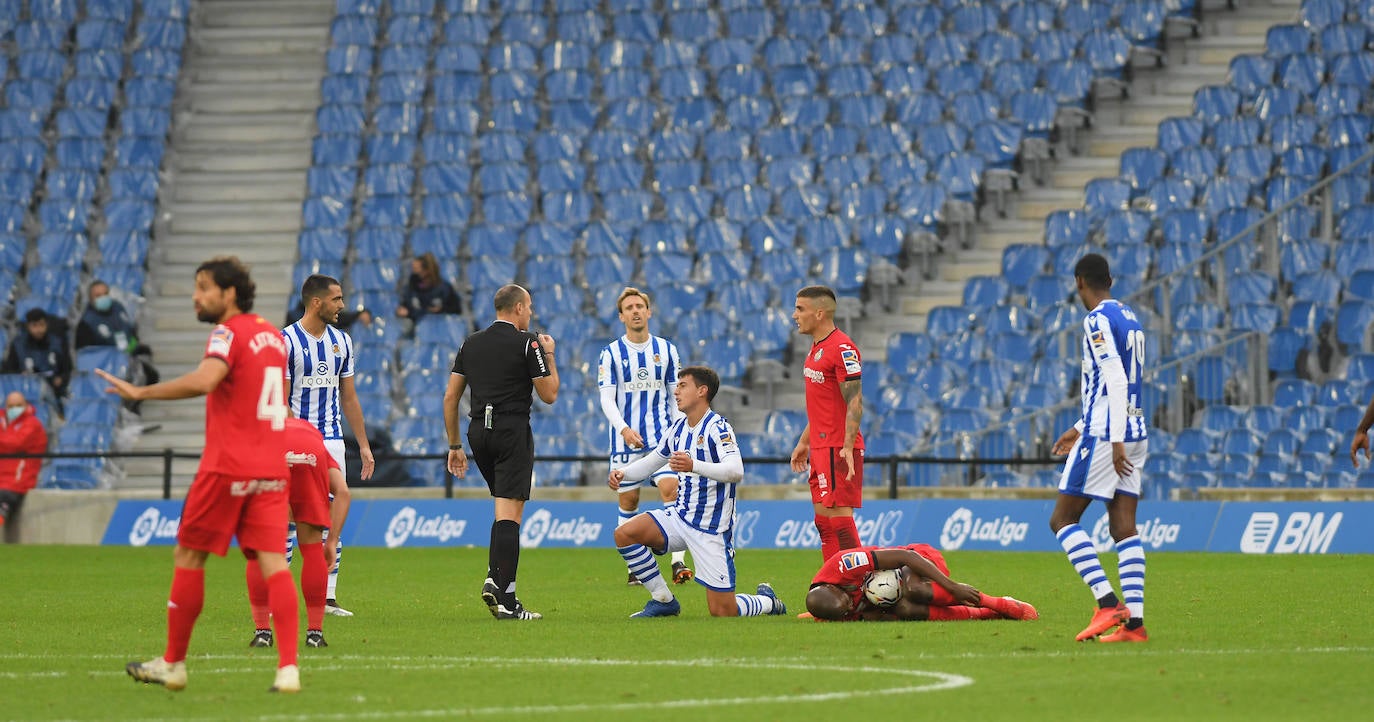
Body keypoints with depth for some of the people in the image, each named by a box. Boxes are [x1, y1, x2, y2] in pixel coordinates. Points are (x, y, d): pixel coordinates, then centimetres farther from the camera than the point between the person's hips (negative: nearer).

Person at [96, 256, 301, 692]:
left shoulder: (229, 334, -10)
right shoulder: (271, 334, 15)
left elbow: (202, 381, -30)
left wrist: (141, 393, -26)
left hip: (228, 467, -7)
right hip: (272, 471, 7)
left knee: (188, 558, 7)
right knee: (273, 563, -2)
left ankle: (172, 664, 14)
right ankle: (288, 668, -15)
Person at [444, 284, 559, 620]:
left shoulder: (471, 343, 12)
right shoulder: (526, 343, -5)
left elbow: (450, 397, 12)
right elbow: (549, 394, -2)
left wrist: (454, 445, 17)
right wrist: (549, 356, 13)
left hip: (479, 431, 6)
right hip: (513, 431, -6)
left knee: (505, 510, 20)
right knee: (509, 514, -9)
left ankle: (493, 579, 9)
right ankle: (505, 600, -15)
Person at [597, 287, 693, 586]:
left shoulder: (666, 349, 7)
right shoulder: (611, 353, 0)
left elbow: (676, 394, 12)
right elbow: (606, 399, -6)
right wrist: (623, 428, -21)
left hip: (661, 436, 0)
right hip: (626, 438, 0)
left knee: (671, 488, -17)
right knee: (628, 500, 2)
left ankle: (678, 562, -21)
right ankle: (633, 567, 13)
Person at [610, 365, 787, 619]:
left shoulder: (717, 427, -16)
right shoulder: (679, 427, 9)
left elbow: (736, 471, -31)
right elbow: (651, 461, 23)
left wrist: (694, 466, -46)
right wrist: (623, 473, 2)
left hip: (711, 529, -7)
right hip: (680, 516, 7)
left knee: (722, 612, -9)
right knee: (624, 534, -14)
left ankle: (766, 602, 25)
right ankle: (663, 601, 1)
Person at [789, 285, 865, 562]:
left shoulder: (842, 349, -14)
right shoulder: (817, 348, 16)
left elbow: (855, 402, -19)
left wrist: (848, 447, -26)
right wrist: (804, 441, 26)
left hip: (838, 449, -10)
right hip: (820, 447, 10)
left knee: (838, 514, -11)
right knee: (823, 518, 9)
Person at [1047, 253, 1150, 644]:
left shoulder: (1098, 319, -10)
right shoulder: (1130, 318, 17)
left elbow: (1116, 380, -20)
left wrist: (1115, 440, -23)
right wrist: (1079, 429, 30)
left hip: (1105, 435, -8)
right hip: (1135, 432, 8)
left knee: (1062, 520, -3)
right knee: (1124, 528, 4)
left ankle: (1108, 603, -14)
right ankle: (1134, 622, -4)